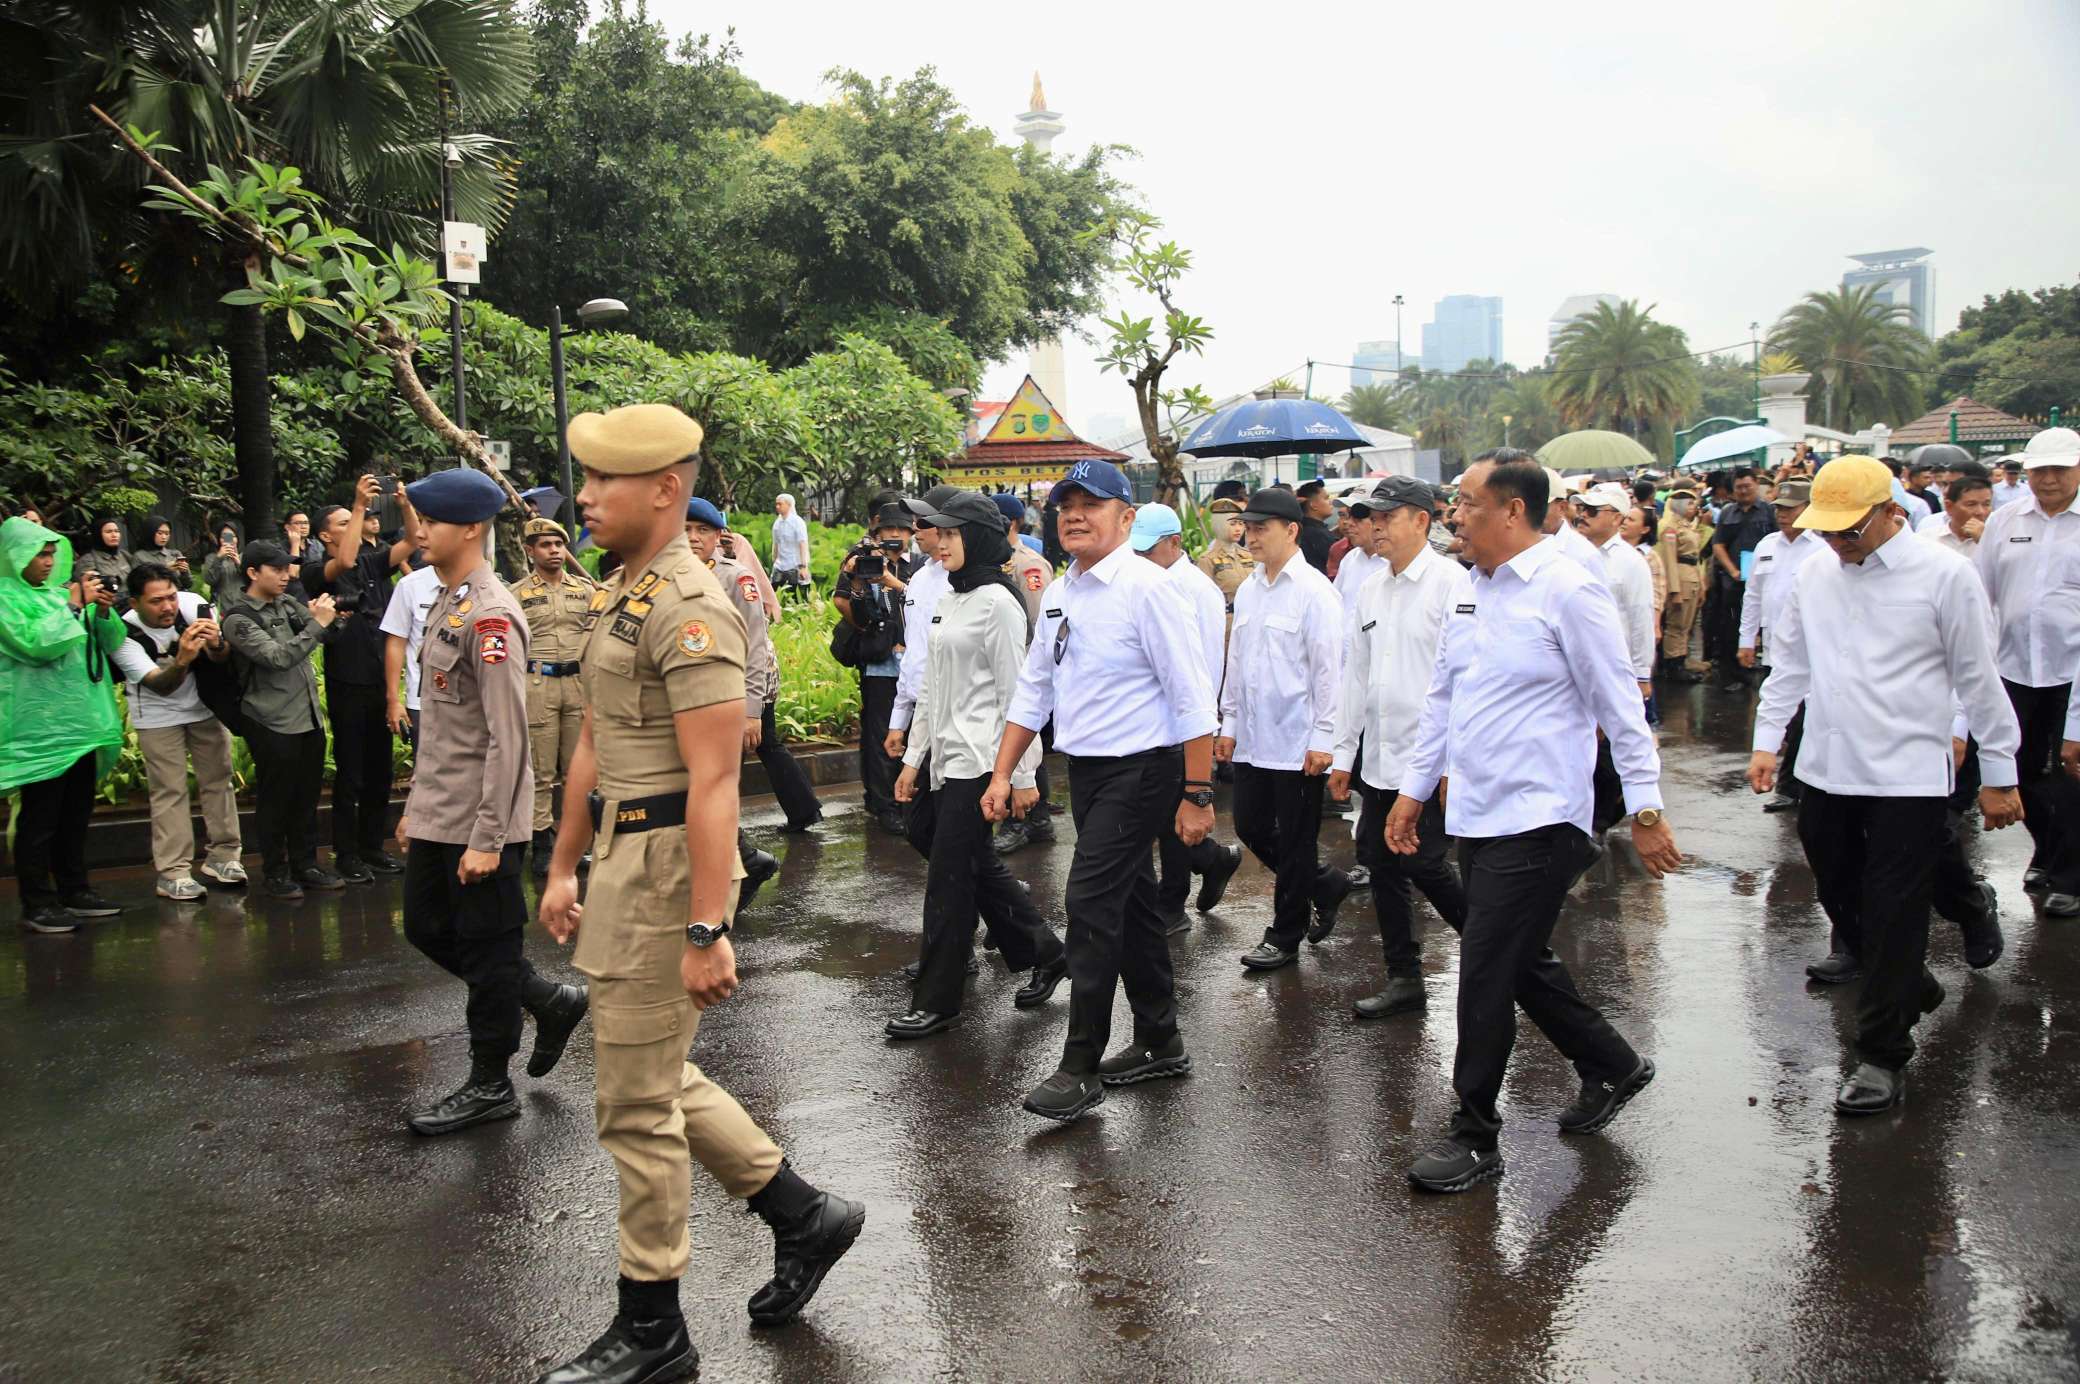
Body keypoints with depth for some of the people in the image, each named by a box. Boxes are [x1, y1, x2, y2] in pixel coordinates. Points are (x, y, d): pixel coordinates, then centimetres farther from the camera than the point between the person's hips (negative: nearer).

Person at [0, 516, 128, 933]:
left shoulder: (58, 593, 15)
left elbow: (109, 643, 15)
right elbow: (34, 643, -19)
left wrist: (103, 610, -3)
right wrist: (76, 605, -17)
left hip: (80, 723, 7)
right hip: (41, 726, -7)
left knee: (76, 813, 13)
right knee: (40, 816, -5)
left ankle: (74, 891, 21)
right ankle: (36, 904, 0)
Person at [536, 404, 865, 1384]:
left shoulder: (689, 609, -18)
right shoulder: (621, 596, 13)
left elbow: (713, 778, -24)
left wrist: (707, 931, -26)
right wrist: (563, 868, 20)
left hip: (667, 867, -10)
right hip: (619, 861, 10)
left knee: (638, 1103, 2)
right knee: (653, 1076, 19)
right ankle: (804, 1216, 32)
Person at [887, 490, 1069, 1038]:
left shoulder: (997, 603, -12)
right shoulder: (947, 601, 14)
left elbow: (1015, 694, -13)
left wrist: (1022, 776, -14)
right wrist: (913, 757, 17)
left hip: (977, 759, -9)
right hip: (945, 756, 9)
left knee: (948, 875, -3)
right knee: (978, 866, 14)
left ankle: (936, 1001, 6)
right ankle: (1045, 955, 29)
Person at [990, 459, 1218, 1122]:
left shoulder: (1146, 588, -15)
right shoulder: (1057, 595, 9)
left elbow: (1192, 698, -16)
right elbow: (1032, 691, 16)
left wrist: (1197, 794, -17)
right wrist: (1002, 774, 12)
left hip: (1139, 770, -8)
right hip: (1086, 769, 8)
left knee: (1091, 903, -9)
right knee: (1130, 903, 16)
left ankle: (1081, 1067, 2)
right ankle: (1159, 1043, 30)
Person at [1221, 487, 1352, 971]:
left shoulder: (1314, 590, -10)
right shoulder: (1247, 591, 11)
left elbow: (1328, 667, -12)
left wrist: (1323, 738, -14)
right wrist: (1229, 722, 14)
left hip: (1297, 740, -7)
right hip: (1252, 738, 7)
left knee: (1295, 840, 4)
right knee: (1251, 827, 11)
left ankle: (1284, 936, 17)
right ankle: (1325, 884, 32)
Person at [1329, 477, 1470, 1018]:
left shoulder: (1452, 583, -9)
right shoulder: (1370, 591, 13)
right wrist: (1343, 752, 15)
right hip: (1378, 755, 7)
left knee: (1423, 863, -7)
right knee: (1381, 864, 9)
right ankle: (1404, 979, 20)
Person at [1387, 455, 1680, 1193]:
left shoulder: (1567, 592, -13)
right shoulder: (1472, 593, 11)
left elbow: (1620, 707, -10)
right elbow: (1442, 697, 18)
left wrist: (1645, 810, -10)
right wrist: (1414, 788, 18)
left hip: (1537, 820, -8)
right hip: (1476, 816, 8)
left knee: (1486, 974, -4)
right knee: (1522, 962, 17)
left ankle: (1475, 1137, 10)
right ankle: (1612, 1065, 39)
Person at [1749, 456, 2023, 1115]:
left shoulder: (1943, 574, -7)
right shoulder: (1815, 575, 6)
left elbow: (1977, 678, -2)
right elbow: (1789, 664, 16)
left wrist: (1998, 772, 1)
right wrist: (1766, 739, 11)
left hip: (1909, 777, -5)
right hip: (1825, 771, 5)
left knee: (1892, 916, -1)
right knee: (1841, 901, 15)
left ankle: (1883, 1054, 11)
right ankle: (1913, 988, 41)